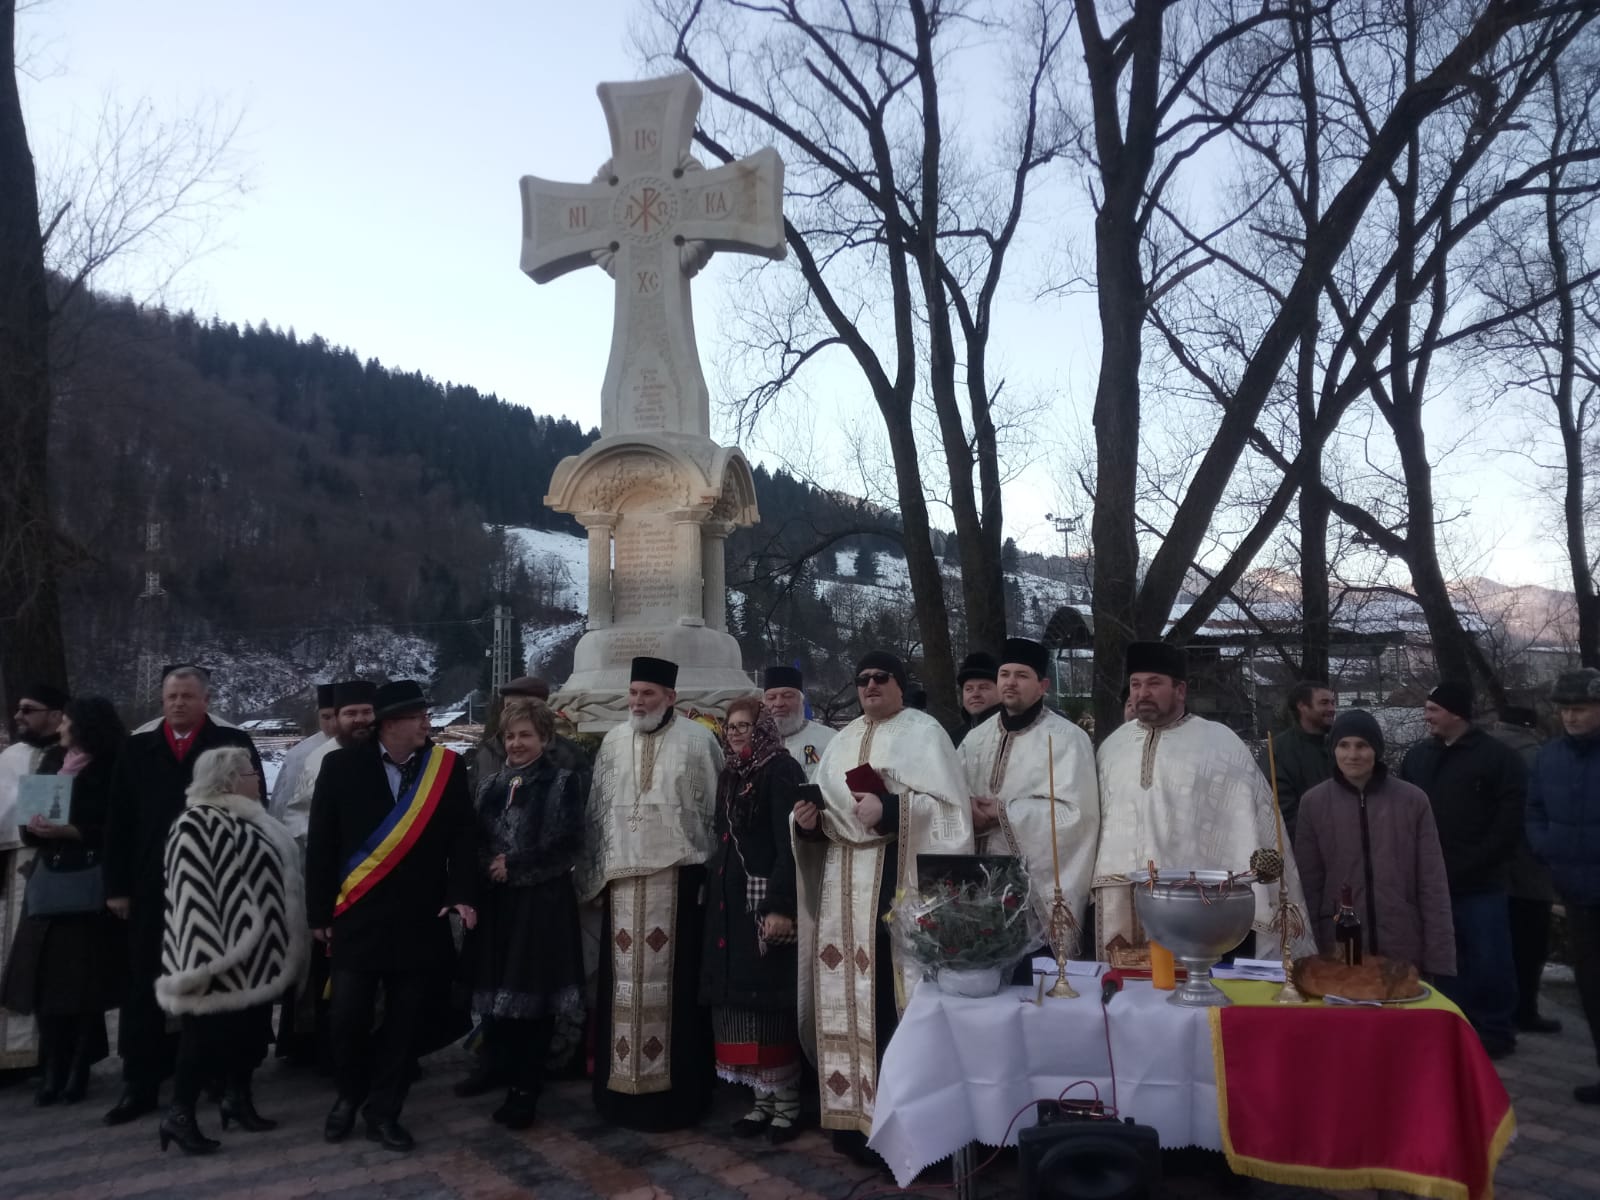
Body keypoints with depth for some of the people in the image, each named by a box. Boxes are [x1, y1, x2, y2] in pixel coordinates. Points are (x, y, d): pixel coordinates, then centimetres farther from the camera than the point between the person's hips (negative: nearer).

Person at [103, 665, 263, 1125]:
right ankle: (141, 1083, 16)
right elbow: (119, 823, 7)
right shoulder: (137, 749, 8)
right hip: (152, 887, 2)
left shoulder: (235, 743, -1)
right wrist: (117, 887, 2)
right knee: (145, 987, 6)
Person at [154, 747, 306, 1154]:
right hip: (225, 955, -9)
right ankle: (179, 1114, 12)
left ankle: (238, 1099, 28)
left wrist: (280, 945, 21)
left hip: (257, 953, 9)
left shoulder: (248, 819, 11)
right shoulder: (197, 824, -17)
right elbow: (192, 894, -22)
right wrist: (205, 959, -25)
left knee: (251, 1025, 15)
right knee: (210, 1028, -1)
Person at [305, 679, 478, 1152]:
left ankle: (383, 1113, 23)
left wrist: (461, 894, -13)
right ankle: (348, 1095, 31)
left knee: (404, 1021, 7)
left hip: (420, 920, 1)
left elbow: (463, 836, 0)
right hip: (356, 918, -1)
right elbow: (320, 843, 1)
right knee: (347, 1016, 4)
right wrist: (319, 912, 0)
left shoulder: (448, 767, -1)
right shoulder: (342, 766, -3)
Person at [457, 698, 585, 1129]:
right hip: (495, 900, 5)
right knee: (493, 983, 12)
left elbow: (567, 844, -11)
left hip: (542, 901, -5)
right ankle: (495, 1061, 35)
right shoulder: (489, 783, 12)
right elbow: (475, 840, 13)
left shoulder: (563, 781, -4)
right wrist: (487, 865, -7)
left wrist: (514, 866, -13)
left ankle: (525, 1087, 11)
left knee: (534, 989, 0)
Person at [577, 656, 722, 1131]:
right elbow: (597, 811, 11)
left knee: (673, 983, 2)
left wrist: (711, 873, -5)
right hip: (622, 879, 3)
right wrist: (594, 874, 8)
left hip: (676, 877, -3)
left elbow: (715, 809, -2)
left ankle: (675, 1088, 12)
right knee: (623, 983, 7)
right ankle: (622, 1085, 19)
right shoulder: (613, 743, 9)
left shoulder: (699, 740, -2)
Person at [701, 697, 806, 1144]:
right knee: (741, 999, 8)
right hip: (730, 901, 7)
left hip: (765, 900, -7)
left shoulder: (782, 770, -8)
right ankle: (763, 1097, 18)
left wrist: (781, 905, -23)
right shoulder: (729, 775, 14)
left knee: (769, 999, -3)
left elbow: (789, 841, -16)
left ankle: (787, 1103, 9)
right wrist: (714, 896, 11)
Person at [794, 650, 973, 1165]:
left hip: (896, 881, -6)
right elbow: (829, 810, 20)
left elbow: (949, 806, -11)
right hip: (843, 883, 7)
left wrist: (889, 810, -21)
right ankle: (854, 1112, 18)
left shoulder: (923, 732, -1)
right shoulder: (843, 740, 18)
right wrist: (811, 822, -1)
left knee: (891, 995, -8)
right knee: (846, 992, 7)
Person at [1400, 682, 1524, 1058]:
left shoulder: (1498, 757, -5)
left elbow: (1509, 822, -9)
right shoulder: (1417, 756, 9)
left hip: (1480, 884, -4)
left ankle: (1495, 1030, 20)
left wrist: (1464, 867, -13)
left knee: (1489, 962, 4)